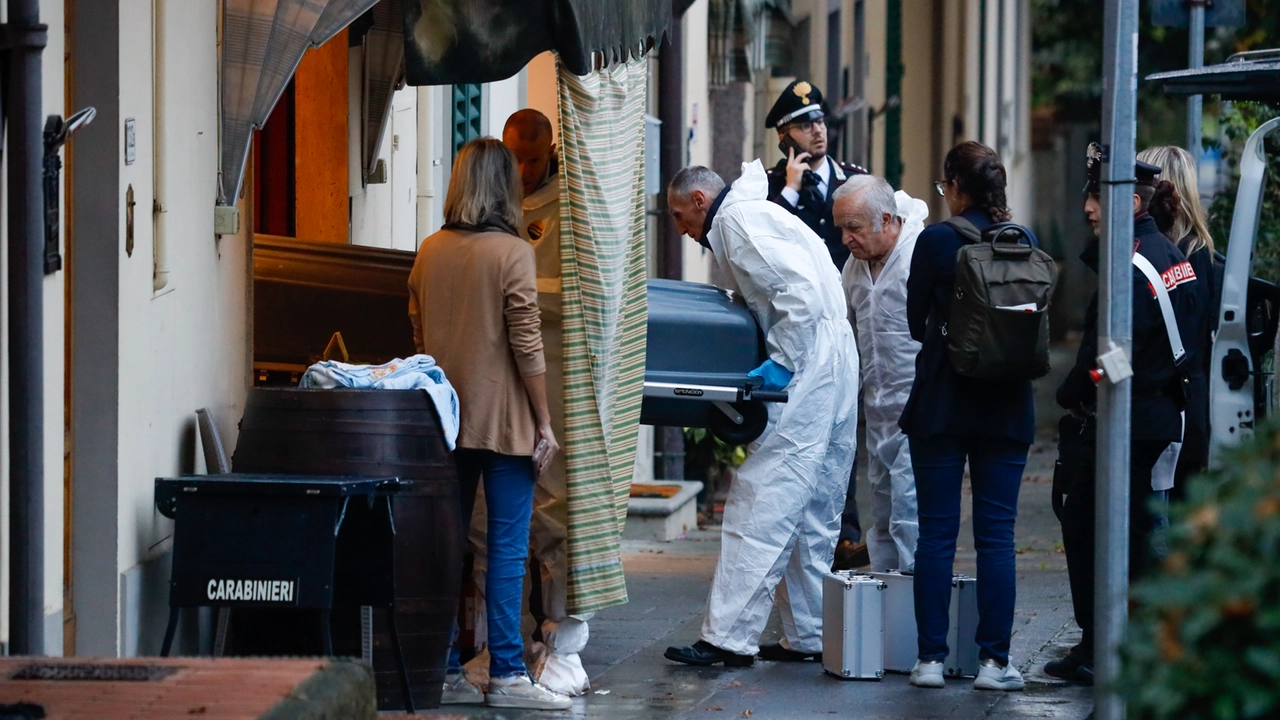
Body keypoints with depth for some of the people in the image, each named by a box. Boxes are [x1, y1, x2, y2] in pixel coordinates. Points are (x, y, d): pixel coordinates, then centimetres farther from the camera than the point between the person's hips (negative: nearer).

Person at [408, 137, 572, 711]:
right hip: (503, 421, -5)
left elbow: (418, 334, 12)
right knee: (507, 548, -2)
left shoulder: (430, 252, 5)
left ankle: (444, 670, 12)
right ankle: (506, 674, -3)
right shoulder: (512, 254, -11)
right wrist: (545, 423, -6)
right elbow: (526, 345, -12)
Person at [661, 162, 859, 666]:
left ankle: (729, 638, -14)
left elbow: (801, 290, -20)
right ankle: (808, 636, 18)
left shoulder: (738, 220, -8)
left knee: (759, 507, -11)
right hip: (832, 368, 11)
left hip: (807, 372, -11)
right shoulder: (752, 217, 24)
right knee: (811, 514, 14)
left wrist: (782, 362, -17)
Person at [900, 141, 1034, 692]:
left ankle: (931, 656, 3)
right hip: (1007, 404, 3)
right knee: (996, 533, 4)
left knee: (937, 532, 3)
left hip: (942, 401, -3)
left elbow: (916, 322, 1)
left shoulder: (937, 240, -9)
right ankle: (994, 660, 3)